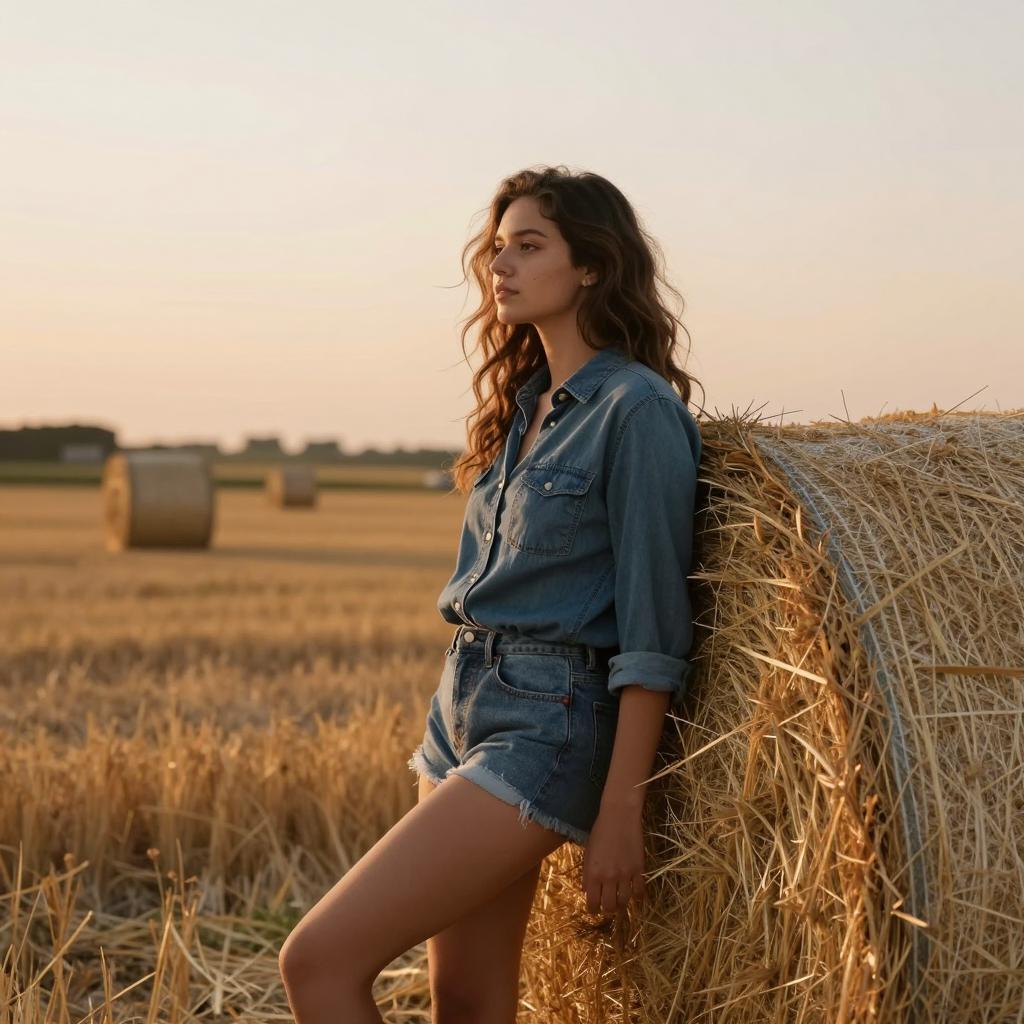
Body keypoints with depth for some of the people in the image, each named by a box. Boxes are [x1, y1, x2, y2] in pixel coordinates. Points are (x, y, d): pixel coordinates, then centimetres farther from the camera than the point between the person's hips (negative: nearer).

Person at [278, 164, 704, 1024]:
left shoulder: (637, 408, -12)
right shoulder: (523, 403, 14)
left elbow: (654, 627, -15)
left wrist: (621, 811, -17)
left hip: (547, 727, -9)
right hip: (464, 706, 9)